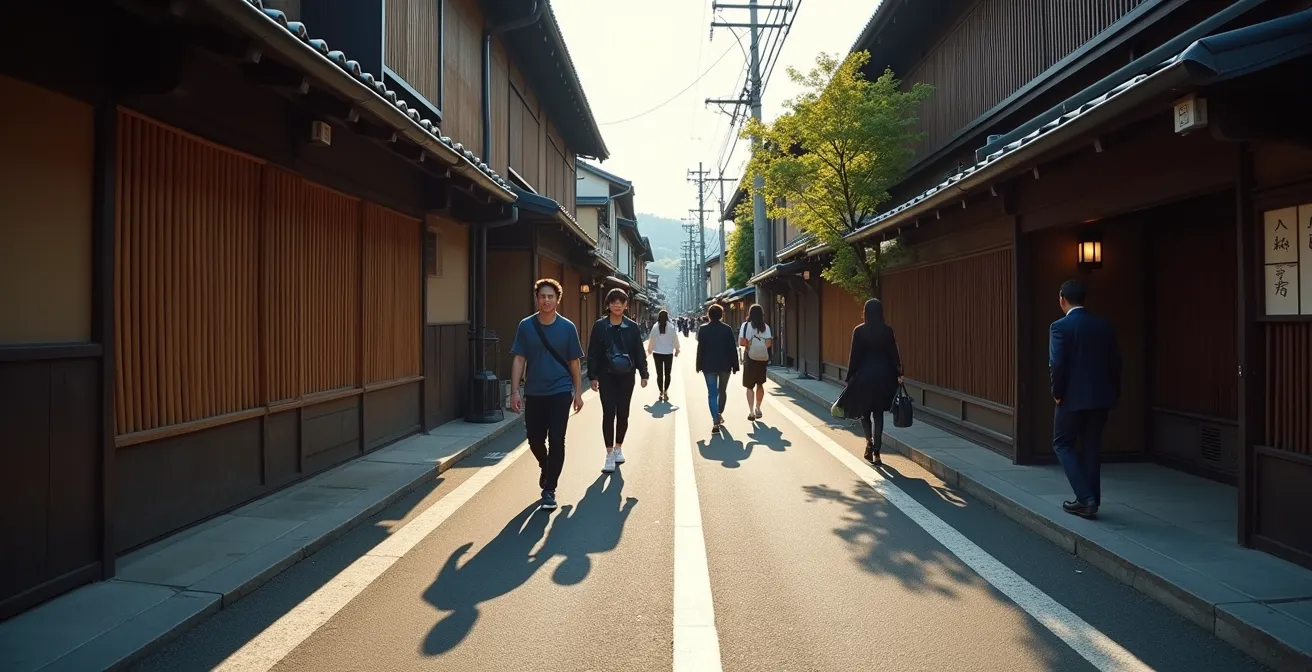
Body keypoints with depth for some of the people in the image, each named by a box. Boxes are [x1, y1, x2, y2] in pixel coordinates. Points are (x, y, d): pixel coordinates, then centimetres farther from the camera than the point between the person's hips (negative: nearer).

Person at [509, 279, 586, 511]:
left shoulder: (567, 328, -2)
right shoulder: (526, 326, -1)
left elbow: (575, 363, 3)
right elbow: (519, 360, 0)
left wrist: (578, 393, 2)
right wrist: (515, 391, -7)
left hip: (560, 392, -1)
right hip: (533, 393, 2)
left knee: (556, 441, -3)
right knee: (535, 440, 10)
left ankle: (549, 490, 7)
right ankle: (546, 470, 40)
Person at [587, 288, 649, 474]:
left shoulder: (632, 326, 1)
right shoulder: (600, 326, -3)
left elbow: (639, 352, 5)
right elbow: (593, 353, -1)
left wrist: (643, 374, 1)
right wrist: (593, 376, -5)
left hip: (626, 376, 2)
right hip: (606, 376, -2)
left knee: (623, 413, 7)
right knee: (608, 414, -3)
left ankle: (618, 448, 27)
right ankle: (609, 454, 3)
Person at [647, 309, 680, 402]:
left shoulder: (655, 327, -5)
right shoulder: (671, 327, -8)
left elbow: (652, 339, 1)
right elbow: (675, 339, -1)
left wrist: (649, 349, 17)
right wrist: (677, 349, 14)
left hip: (657, 353, 1)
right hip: (668, 353, -1)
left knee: (659, 374, 6)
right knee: (667, 373, 9)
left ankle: (661, 392, 7)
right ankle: (665, 392, 2)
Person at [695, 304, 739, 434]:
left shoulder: (703, 329, -3)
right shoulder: (727, 329, -2)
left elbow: (700, 348, -3)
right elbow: (732, 348, -3)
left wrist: (699, 365, 4)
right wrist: (734, 365, 2)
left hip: (709, 366, -1)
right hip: (724, 365, 1)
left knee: (712, 393, -2)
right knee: (722, 391, 19)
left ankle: (715, 421, -13)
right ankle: (719, 415, 30)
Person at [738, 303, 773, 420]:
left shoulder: (746, 325, -7)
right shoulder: (766, 327, 0)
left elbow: (742, 342, -16)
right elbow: (768, 344, -8)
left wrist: (749, 344, 6)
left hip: (750, 359, -2)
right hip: (763, 359, 3)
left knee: (749, 386, 6)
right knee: (760, 384, 20)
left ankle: (751, 412, -4)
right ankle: (758, 409, 28)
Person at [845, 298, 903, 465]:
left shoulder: (859, 331, -7)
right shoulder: (887, 331, -2)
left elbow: (854, 356, -6)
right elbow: (893, 354, 0)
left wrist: (850, 378, 1)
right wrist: (898, 375, 9)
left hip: (864, 375, -2)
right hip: (883, 376, 2)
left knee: (863, 411, 16)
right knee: (878, 413, 10)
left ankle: (869, 441, -6)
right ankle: (876, 452, 7)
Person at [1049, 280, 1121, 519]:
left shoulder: (1060, 327, -12)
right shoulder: (1105, 326, 5)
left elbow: (1056, 364, -18)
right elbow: (1115, 362, 7)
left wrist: (1057, 393, -6)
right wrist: (1113, 392, 14)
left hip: (1073, 398, -5)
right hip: (1101, 398, 6)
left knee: (1063, 445, 9)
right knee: (1091, 448, 15)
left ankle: (1086, 498, -1)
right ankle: (1091, 501, 19)